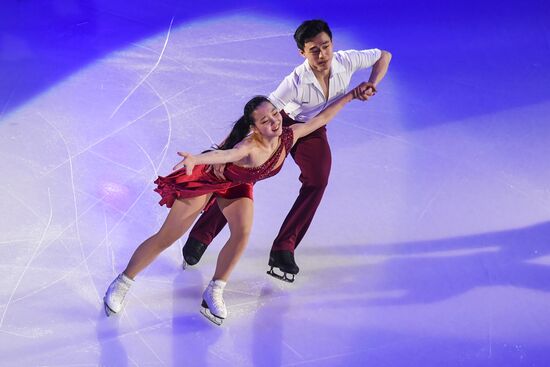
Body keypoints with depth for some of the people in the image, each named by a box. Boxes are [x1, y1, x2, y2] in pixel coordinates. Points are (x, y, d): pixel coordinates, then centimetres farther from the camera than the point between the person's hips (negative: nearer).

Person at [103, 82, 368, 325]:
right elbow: (228, 154, -60)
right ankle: (122, 283, 16)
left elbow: (320, 119, -6)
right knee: (166, 238, -1)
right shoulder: (252, 145, -40)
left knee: (242, 232, -21)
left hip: (237, 185, 6)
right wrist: (195, 159, -79)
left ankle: (214, 292, -5)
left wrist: (351, 96, -3)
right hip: (208, 176, -5)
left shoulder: (289, 136, -20)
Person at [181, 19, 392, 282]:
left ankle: (284, 249, -12)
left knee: (317, 182, -18)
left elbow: (384, 56, -4)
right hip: (283, 124, -3)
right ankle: (201, 236, 6)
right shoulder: (296, 82, -37)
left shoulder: (346, 61, -25)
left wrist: (371, 85, -22)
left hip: (313, 132, 4)